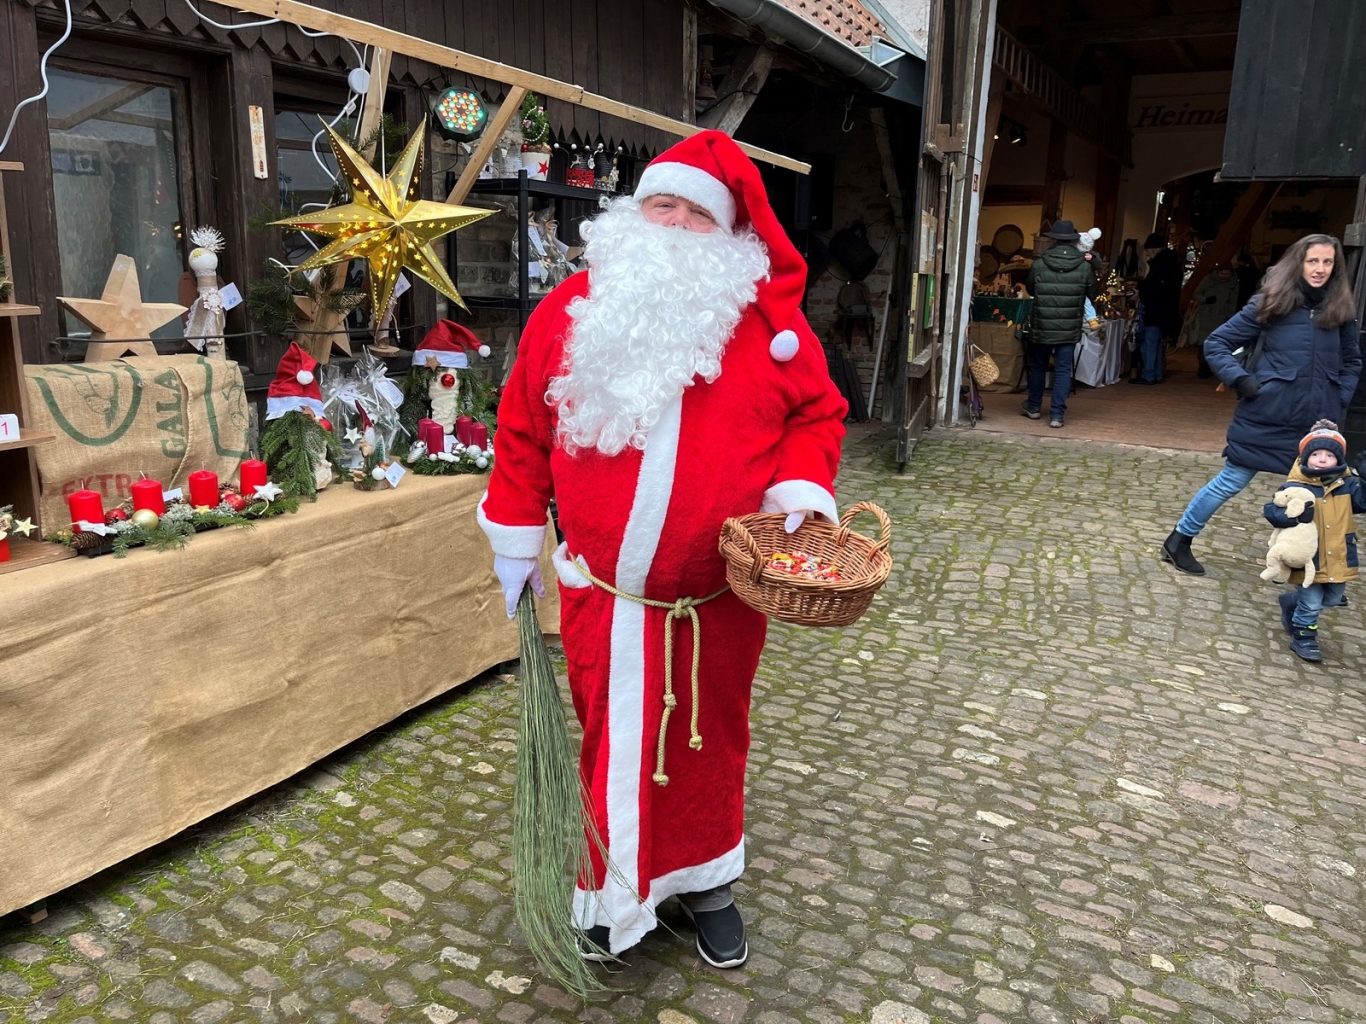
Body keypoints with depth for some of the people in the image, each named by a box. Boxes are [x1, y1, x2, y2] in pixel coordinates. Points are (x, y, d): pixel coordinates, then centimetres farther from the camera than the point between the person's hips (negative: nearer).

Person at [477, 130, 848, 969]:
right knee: (611, 742, 15)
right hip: (604, 593, 0)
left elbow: (816, 414, 5)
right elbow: (524, 431, 4)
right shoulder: (571, 311, -1)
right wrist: (516, 544, 5)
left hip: (719, 597, 0)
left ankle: (705, 881, 41)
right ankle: (612, 892, 38)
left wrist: (799, 491, -14)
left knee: (708, 741, 17)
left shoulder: (768, 319, -2)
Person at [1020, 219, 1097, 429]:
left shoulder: (1039, 264, -8)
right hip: (1070, 329, 0)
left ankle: (1034, 407, 32)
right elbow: (1092, 295, 5)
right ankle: (1057, 414, 3)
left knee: (1038, 366, 17)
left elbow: (1030, 289, 7)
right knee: (1063, 370, 5)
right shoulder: (1084, 267, -6)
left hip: (1042, 326, 0)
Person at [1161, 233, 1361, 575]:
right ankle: (1178, 542, 15)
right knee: (1230, 482, 2)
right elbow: (1216, 344, -2)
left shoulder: (1340, 310, 7)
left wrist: (1339, 400, 6)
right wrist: (1242, 381, -12)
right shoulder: (1271, 303, -4)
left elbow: (1352, 362, 20)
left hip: (1316, 423, 4)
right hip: (1267, 416, -4)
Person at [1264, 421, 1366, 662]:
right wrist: (1295, 515, -35)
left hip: (1339, 558, 5)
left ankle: (1291, 602, 47)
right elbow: (1270, 510, -18)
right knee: (1311, 602, 5)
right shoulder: (1295, 487, -16)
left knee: (1332, 599, 23)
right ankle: (1303, 638, 26)